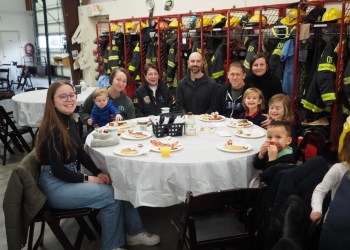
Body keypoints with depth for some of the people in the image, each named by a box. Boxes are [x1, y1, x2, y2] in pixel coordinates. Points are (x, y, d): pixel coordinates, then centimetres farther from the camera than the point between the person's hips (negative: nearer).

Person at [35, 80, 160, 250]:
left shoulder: (69, 121, 7)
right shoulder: (53, 129, -20)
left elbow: (80, 153, 11)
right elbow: (57, 169, -22)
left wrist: (98, 173, -2)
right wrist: (88, 179, -15)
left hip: (69, 176, 8)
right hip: (55, 185, -8)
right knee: (110, 194, -16)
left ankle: (134, 232, 11)